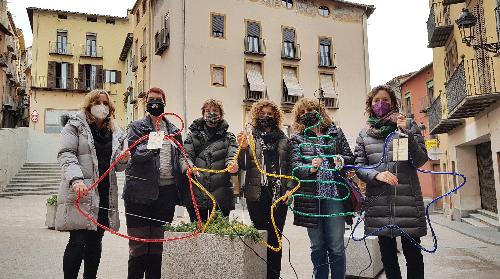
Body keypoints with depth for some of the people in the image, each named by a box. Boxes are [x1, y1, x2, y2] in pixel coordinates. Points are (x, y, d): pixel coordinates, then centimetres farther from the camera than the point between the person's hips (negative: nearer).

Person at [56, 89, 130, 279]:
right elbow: (66, 154, -8)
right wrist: (76, 179, -25)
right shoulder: (75, 126, 3)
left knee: (95, 242, 10)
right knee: (78, 241, -7)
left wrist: (124, 160, -2)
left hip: (105, 194, 5)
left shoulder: (115, 132, 18)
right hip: (80, 193, -5)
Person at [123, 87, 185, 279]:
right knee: (139, 241, 2)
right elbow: (134, 153, -11)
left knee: (159, 242, 12)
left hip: (167, 190, 4)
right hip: (141, 190, -4)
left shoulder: (173, 128, 15)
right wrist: (151, 147, -29)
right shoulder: (137, 126, 3)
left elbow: (180, 155, 17)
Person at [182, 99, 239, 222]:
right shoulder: (193, 136, 12)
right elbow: (186, 155, -2)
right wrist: (188, 167, -25)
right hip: (196, 195, 0)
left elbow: (232, 155, -5)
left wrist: (232, 165, -28)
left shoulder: (228, 137, 12)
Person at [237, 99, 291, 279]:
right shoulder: (250, 137, 6)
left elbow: (289, 166, 10)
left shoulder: (283, 139, 12)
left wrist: (289, 188, -1)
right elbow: (243, 166, 2)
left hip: (279, 193, 2)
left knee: (276, 236, 5)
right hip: (257, 194, -1)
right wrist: (243, 148, -14)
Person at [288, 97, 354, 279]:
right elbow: (295, 167, -3)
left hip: (334, 195, 0)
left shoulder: (335, 133, 10)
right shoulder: (297, 139, 7)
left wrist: (342, 160, -12)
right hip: (310, 197, 0)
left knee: (336, 247, 2)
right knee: (317, 247, 11)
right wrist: (310, 168, -23)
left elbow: (350, 157, 10)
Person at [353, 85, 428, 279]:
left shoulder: (409, 125, 5)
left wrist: (406, 133, -14)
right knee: (387, 254, 12)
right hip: (379, 203, 2)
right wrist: (377, 175, -15)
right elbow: (359, 166, 5)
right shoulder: (364, 134, 10)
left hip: (408, 200, -2)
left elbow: (421, 160, -2)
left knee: (412, 252, 3)